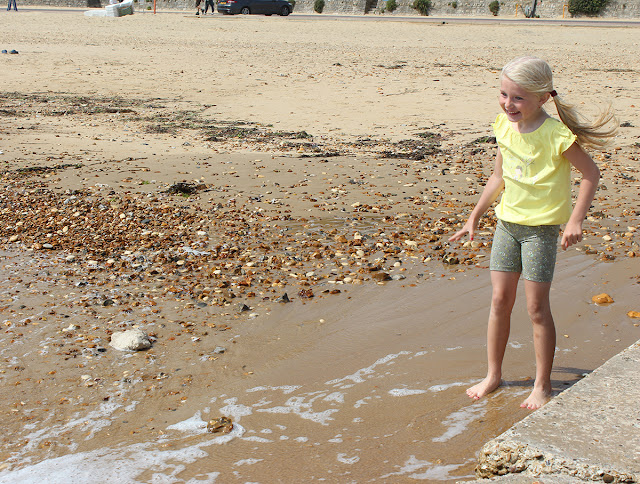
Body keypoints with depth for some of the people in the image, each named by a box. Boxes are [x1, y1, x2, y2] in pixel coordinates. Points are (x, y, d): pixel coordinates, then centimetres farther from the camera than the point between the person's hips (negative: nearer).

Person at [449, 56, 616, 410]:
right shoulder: (505, 125, 0)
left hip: (542, 227, -6)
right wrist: (475, 217, 15)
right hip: (507, 221, 6)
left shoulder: (555, 135, -19)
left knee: (537, 307, 0)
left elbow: (591, 174, -11)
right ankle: (493, 374, 23)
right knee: (499, 300, 9)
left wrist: (575, 221, -17)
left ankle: (542, 384, 16)